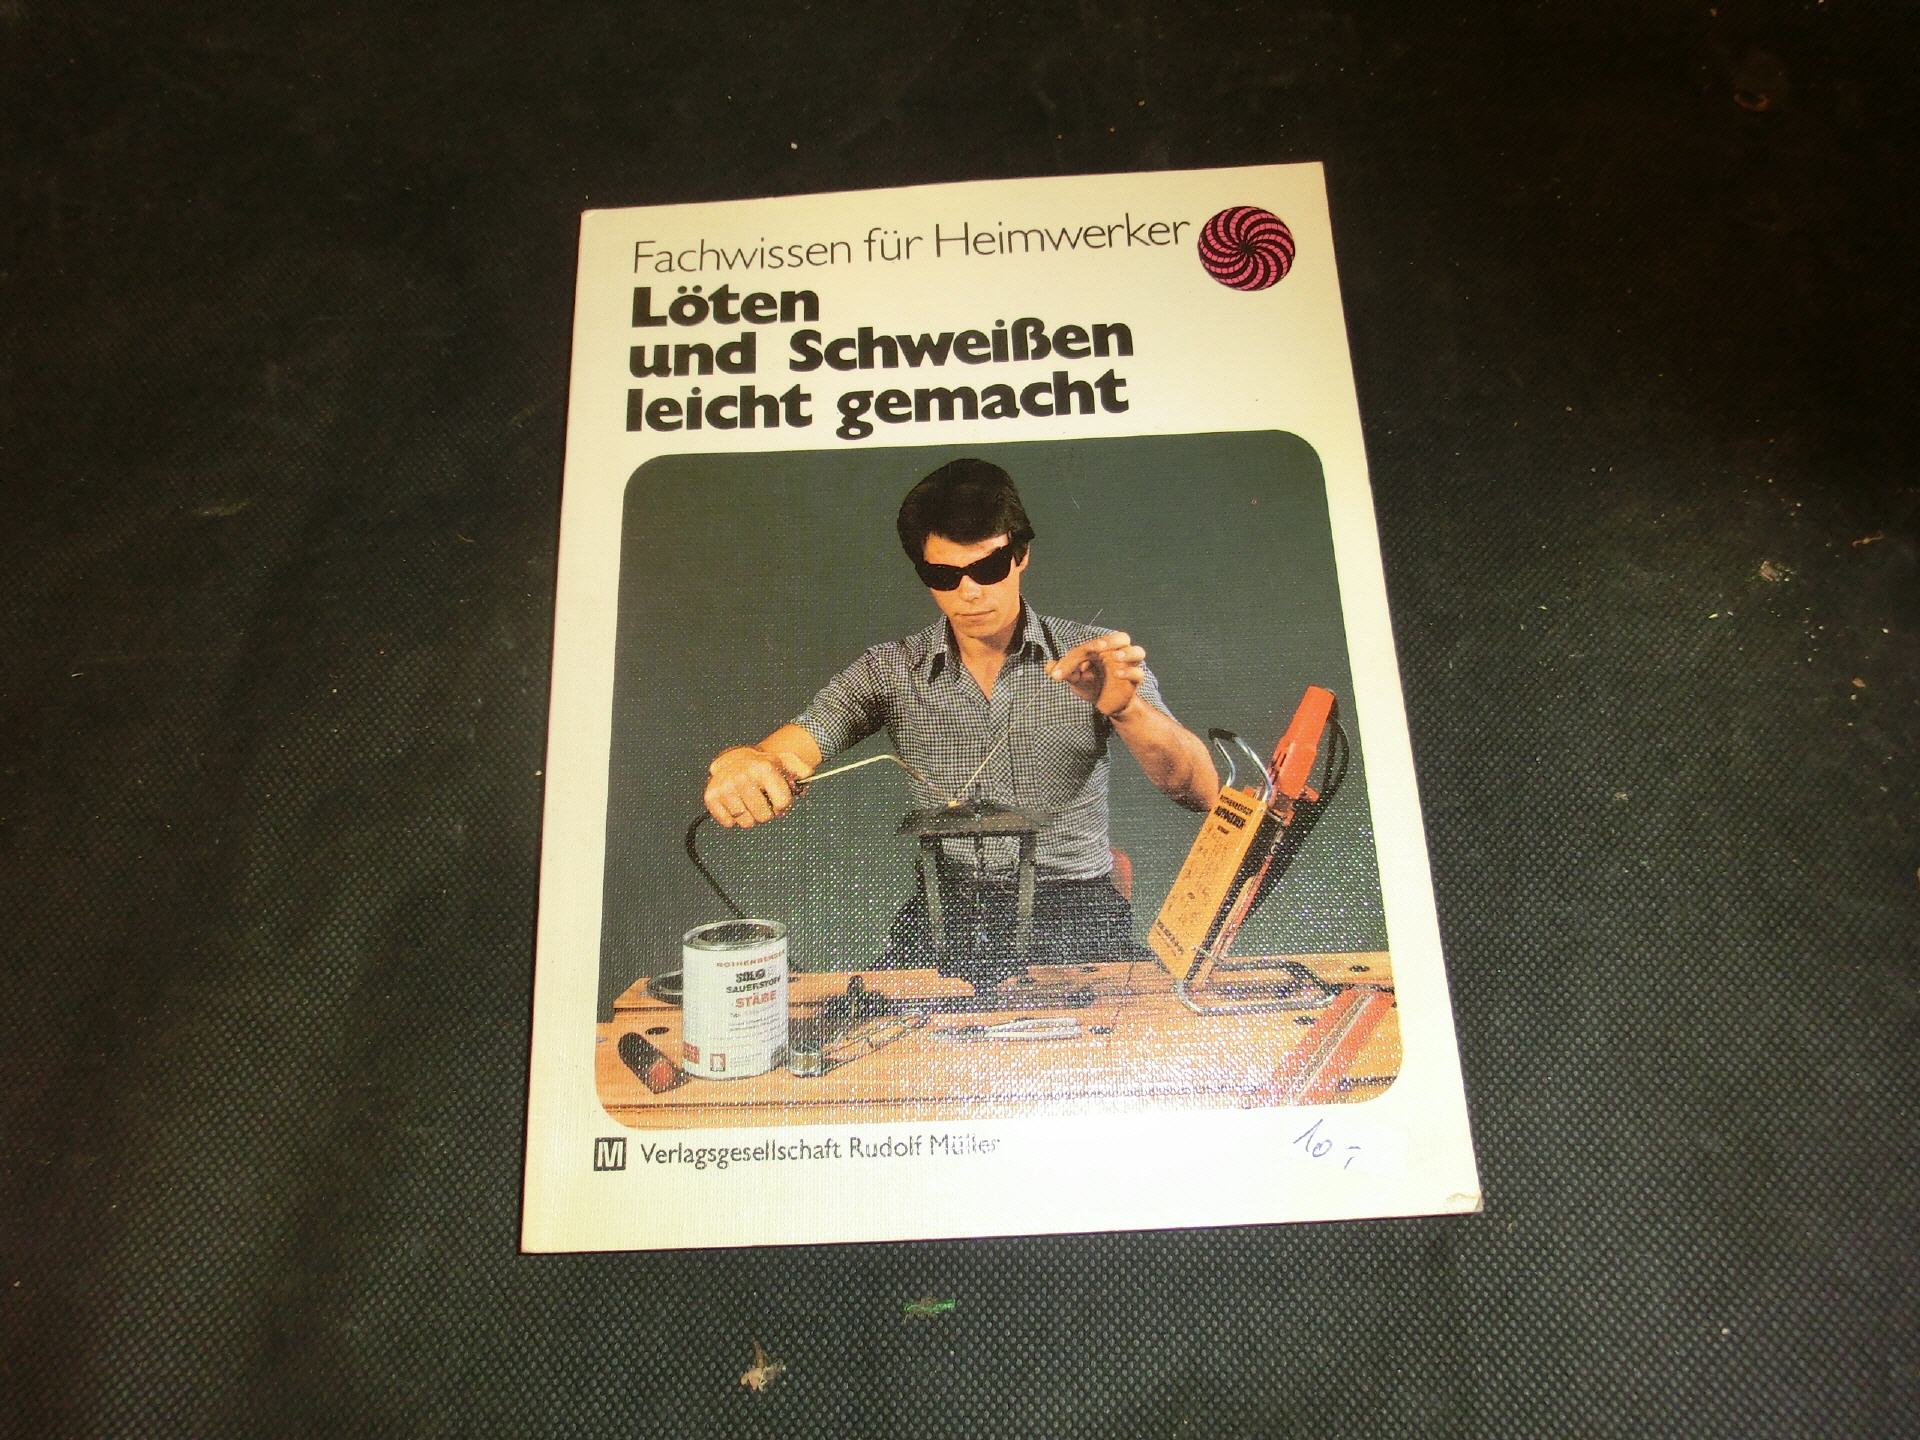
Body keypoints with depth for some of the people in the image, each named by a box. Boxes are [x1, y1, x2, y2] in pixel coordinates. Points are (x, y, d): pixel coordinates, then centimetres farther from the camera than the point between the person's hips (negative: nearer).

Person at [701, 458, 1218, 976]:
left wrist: (1125, 707, -30)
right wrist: (739, 763, -31)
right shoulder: (889, 672, 5)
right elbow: (784, 752, -5)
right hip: (945, 914, 2)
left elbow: (1203, 792, -9)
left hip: (1074, 905, -1)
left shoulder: (1096, 658, 0)